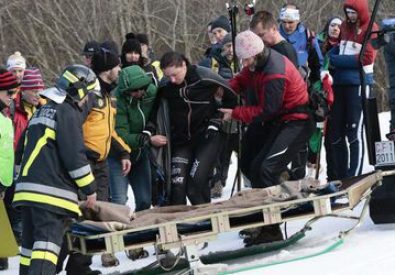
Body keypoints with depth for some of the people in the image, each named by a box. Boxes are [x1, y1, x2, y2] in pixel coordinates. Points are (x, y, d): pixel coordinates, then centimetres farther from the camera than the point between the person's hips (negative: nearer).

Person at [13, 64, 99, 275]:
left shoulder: (41, 112, 22)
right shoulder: (68, 113, -7)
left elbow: (23, 149, 27)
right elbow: (74, 155, -13)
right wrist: (89, 188, -6)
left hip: (27, 188, 9)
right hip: (52, 193, -9)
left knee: (31, 241, 12)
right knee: (48, 241, -14)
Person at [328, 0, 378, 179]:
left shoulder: (370, 29, -4)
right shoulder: (345, 27, 13)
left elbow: (366, 58, -12)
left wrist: (336, 60, -11)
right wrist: (331, 56, 5)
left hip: (359, 84, -6)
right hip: (340, 83, 7)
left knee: (354, 133, -8)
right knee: (336, 133, 8)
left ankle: (354, 178, -6)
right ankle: (342, 177, 15)